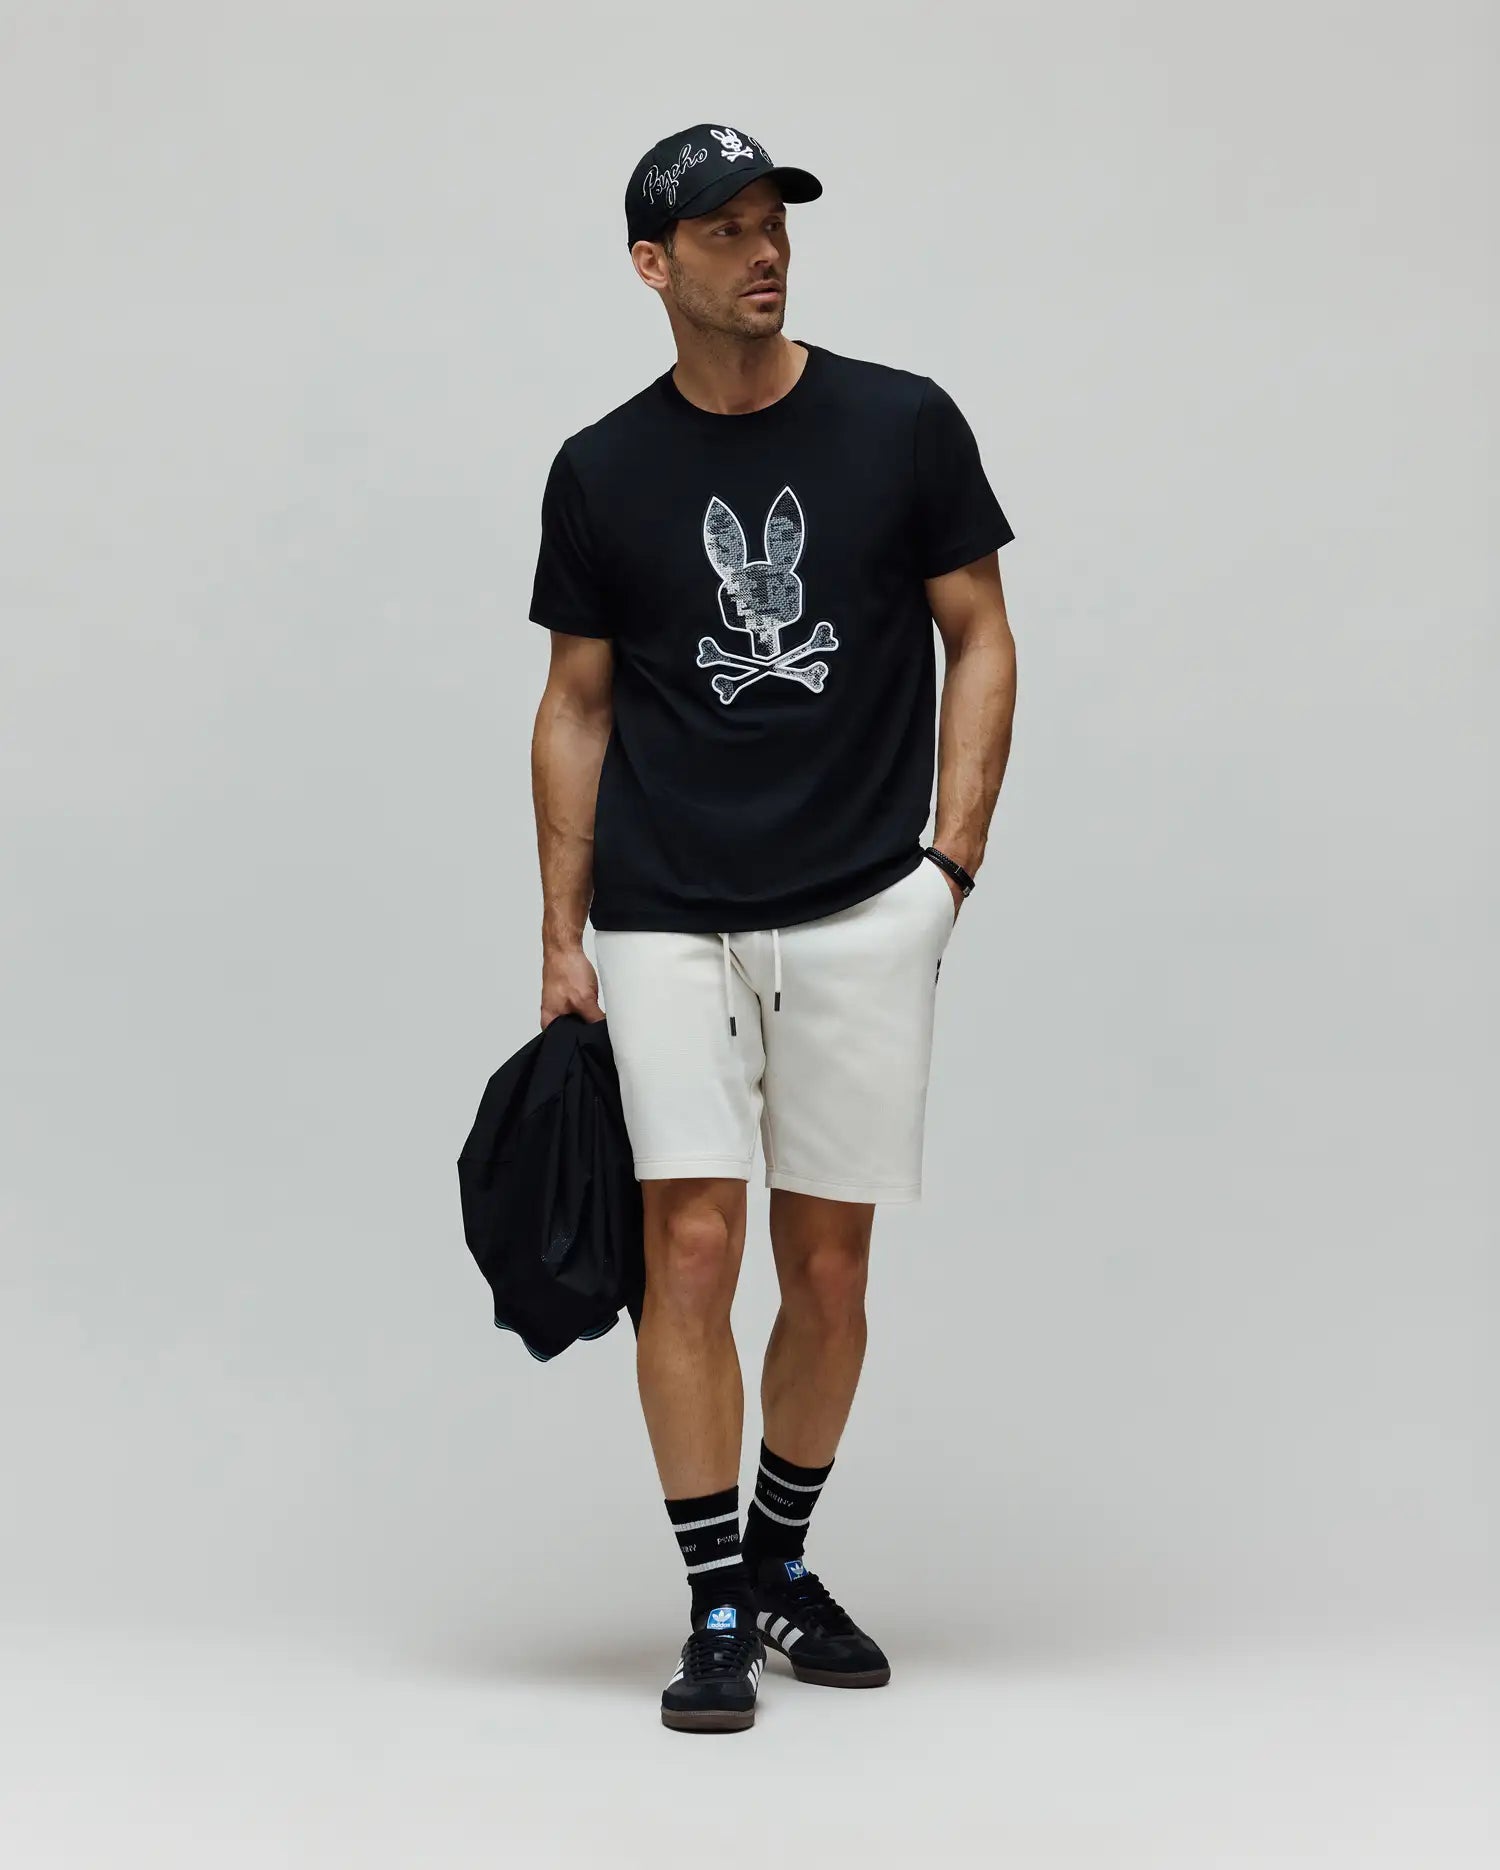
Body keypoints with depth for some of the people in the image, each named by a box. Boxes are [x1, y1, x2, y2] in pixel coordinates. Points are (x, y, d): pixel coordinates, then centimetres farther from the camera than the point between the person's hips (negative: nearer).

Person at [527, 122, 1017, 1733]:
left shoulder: (902, 426, 1)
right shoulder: (601, 471, 3)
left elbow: (979, 640, 6)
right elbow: (577, 706, 9)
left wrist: (951, 858, -4)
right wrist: (560, 941, 6)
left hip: (861, 911, 0)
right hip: (665, 919, 0)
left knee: (828, 1265, 6)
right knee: (691, 1248, -9)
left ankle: (782, 1562, 26)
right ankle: (716, 1614, 1)